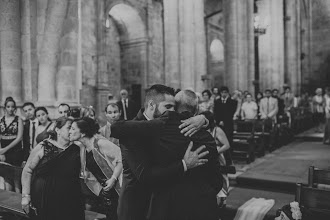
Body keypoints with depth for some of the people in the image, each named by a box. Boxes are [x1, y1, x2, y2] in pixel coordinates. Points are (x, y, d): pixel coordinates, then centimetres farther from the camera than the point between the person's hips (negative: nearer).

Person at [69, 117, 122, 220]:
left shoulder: (100, 143, -18)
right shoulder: (82, 148, 7)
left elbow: (122, 158, -20)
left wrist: (113, 179, -22)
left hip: (116, 187, -7)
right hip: (104, 189, 7)